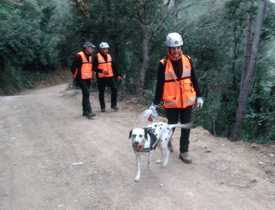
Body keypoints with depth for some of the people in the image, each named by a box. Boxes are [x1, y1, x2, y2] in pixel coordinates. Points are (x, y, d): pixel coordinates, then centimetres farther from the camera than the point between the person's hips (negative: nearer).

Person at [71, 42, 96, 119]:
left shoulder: (89, 56, 15)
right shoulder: (79, 56, -13)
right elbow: (73, 67, -11)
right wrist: (77, 76, -6)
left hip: (88, 79, 9)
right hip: (81, 79, -9)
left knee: (85, 94, 13)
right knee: (86, 93, -17)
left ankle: (85, 111, 21)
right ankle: (89, 112, -20)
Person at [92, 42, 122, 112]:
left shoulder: (109, 56, 13)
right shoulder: (97, 57, -5)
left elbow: (113, 67, 18)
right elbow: (94, 68, -9)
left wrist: (117, 75, 13)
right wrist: (102, 71, -22)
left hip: (110, 77, 4)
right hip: (101, 78, -4)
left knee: (114, 89, -6)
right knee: (101, 93, 4)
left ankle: (113, 105, 8)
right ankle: (102, 107, 16)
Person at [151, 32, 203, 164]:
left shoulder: (187, 60, 1)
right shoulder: (163, 64, -7)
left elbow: (194, 80, 9)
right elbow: (160, 85, -4)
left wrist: (199, 96, 9)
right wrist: (155, 103, -4)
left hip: (187, 101, 3)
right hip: (171, 102, -2)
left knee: (186, 127, 7)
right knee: (172, 125, 12)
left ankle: (184, 152, 22)